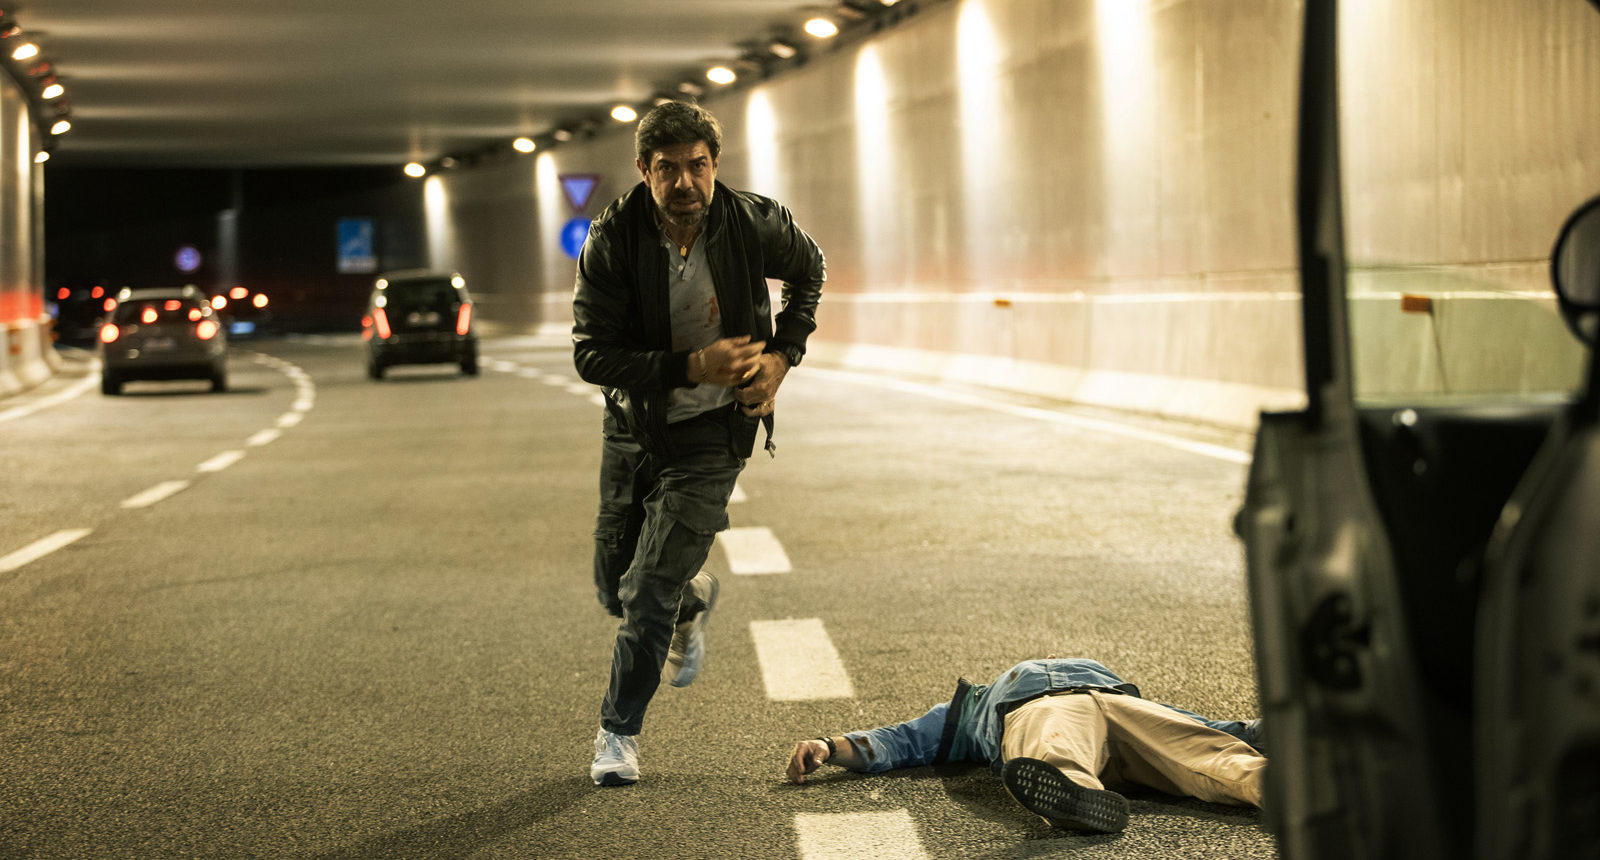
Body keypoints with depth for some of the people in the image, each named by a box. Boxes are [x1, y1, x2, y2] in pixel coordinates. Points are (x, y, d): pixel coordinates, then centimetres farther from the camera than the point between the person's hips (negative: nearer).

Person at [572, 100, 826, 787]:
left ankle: (619, 731, 10)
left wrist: (781, 355, -5)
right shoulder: (613, 239, -19)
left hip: (715, 428, -2)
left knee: (650, 590, -9)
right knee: (615, 589, 13)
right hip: (635, 420, 2)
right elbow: (591, 353, -21)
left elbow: (809, 271, 8)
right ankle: (693, 599, 47)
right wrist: (692, 367, -31)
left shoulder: (754, 224, -15)